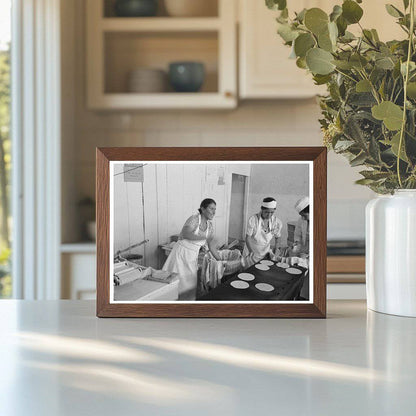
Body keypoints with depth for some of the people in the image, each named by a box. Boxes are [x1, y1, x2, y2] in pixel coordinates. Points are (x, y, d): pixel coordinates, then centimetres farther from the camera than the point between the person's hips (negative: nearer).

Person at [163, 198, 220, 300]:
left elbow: (211, 245, 15)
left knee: (190, 284, 5)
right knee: (176, 282, -6)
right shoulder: (194, 219, -14)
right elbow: (185, 234, -30)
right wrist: (204, 237, -32)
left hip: (193, 257, 7)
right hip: (182, 253, -7)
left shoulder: (209, 225, 7)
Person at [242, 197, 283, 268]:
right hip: (252, 253, -2)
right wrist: (252, 253, -19)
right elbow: (248, 238, -14)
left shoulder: (277, 222, -12)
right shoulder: (253, 220, -21)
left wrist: (275, 254, -3)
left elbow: (277, 239, 2)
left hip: (265, 254, 2)